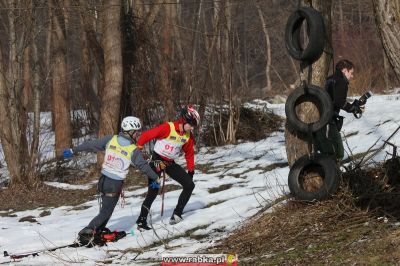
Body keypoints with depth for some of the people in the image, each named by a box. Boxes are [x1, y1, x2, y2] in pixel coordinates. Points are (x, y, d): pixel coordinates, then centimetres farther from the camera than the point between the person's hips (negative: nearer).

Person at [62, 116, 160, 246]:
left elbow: (91, 145, 2)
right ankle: (87, 232, -10)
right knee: (106, 212, 3)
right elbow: (143, 166, -5)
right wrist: (156, 178, 10)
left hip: (103, 180, 5)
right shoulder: (133, 150, -13)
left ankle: (99, 229, 36)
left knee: (106, 206, 26)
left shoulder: (110, 140, -3)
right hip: (115, 185, -5)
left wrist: (73, 150, 13)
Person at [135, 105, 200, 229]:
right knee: (153, 192, -8)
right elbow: (146, 135, -21)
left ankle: (177, 213, 5)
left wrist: (191, 170, 14)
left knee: (189, 185, -2)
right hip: (157, 160, -6)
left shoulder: (188, 136, -2)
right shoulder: (167, 128, -23)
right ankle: (141, 221, 2)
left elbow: (189, 153, 13)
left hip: (170, 163, 7)